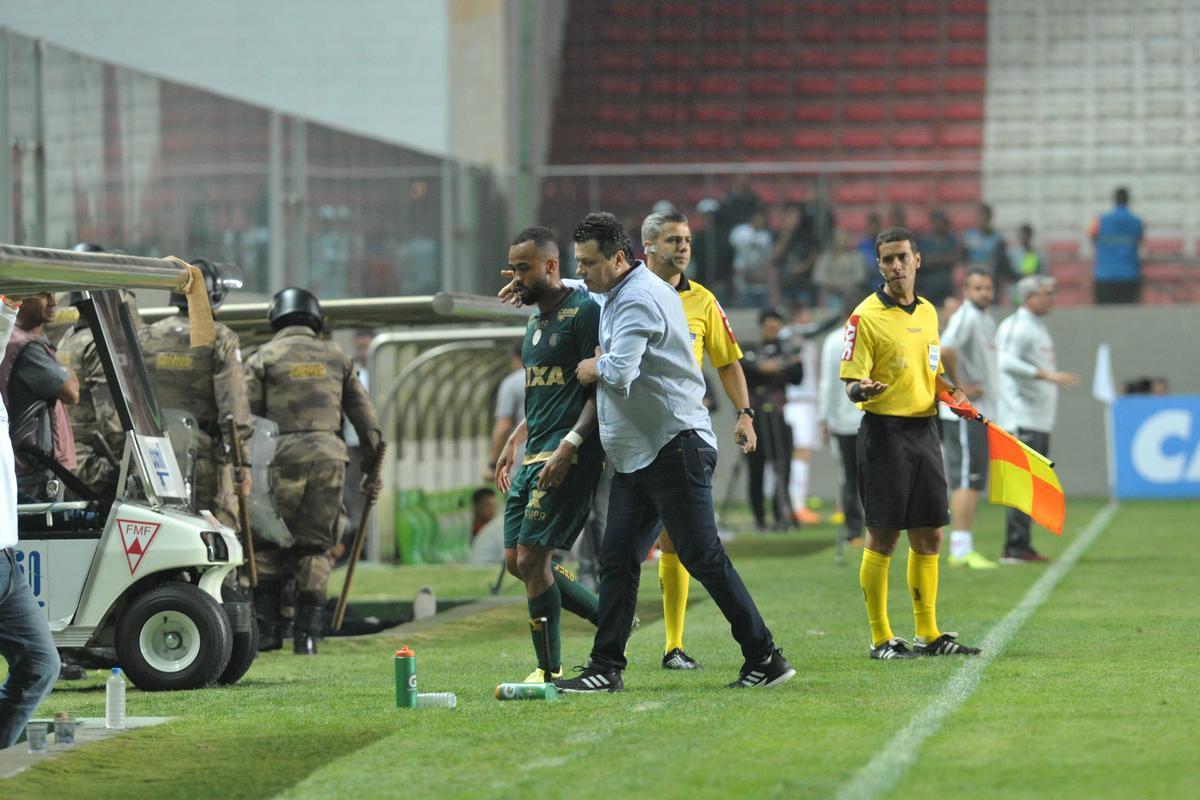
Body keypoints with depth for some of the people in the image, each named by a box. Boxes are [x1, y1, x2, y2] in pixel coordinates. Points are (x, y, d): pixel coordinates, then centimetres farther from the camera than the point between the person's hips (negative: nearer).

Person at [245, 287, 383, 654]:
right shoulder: (336, 356, 17)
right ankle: (307, 635, 1)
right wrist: (372, 471, 22)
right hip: (329, 455, 2)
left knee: (267, 545, 9)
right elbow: (366, 420, 17)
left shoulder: (264, 358, 7)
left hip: (283, 458, -2)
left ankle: (267, 627, 2)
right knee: (315, 548, 7)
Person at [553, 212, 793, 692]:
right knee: (617, 559, 5)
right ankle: (605, 669, 6)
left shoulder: (638, 301, -16)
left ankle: (765, 658, -2)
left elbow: (619, 373, -29)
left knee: (702, 558, -8)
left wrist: (593, 368, -7)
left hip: (674, 448, -10)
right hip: (635, 455, 10)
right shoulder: (617, 295, 16)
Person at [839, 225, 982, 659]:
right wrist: (863, 390, -33)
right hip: (885, 432, -7)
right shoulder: (866, 316, -8)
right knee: (882, 538, -3)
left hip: (924, 431, 7)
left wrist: (952, 393, 8)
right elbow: (852, 383, -12)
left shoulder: (928, 311, 13)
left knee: (929, 538, 9)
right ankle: (880, 638, 4)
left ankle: (928, 634, 17)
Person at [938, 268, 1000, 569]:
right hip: (965, 415, -10)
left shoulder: (988, 321, 17)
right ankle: (962, 549, -10)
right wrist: (960, 386, -22)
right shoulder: (965, 317, -13)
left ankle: (963, 548, 15)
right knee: (967, 481, -10)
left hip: (983, 412, 10)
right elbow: (946, 350, -30)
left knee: (972, 483, 11)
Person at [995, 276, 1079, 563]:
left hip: (1040, 421, 10)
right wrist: (1049, 375, -30)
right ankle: (1014, 549, -13)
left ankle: (1022, 548, 13)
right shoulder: (1017, 326, -11)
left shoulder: (1038, 327, 19)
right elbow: (1007, 362, -26)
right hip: (1022, 419, -10)